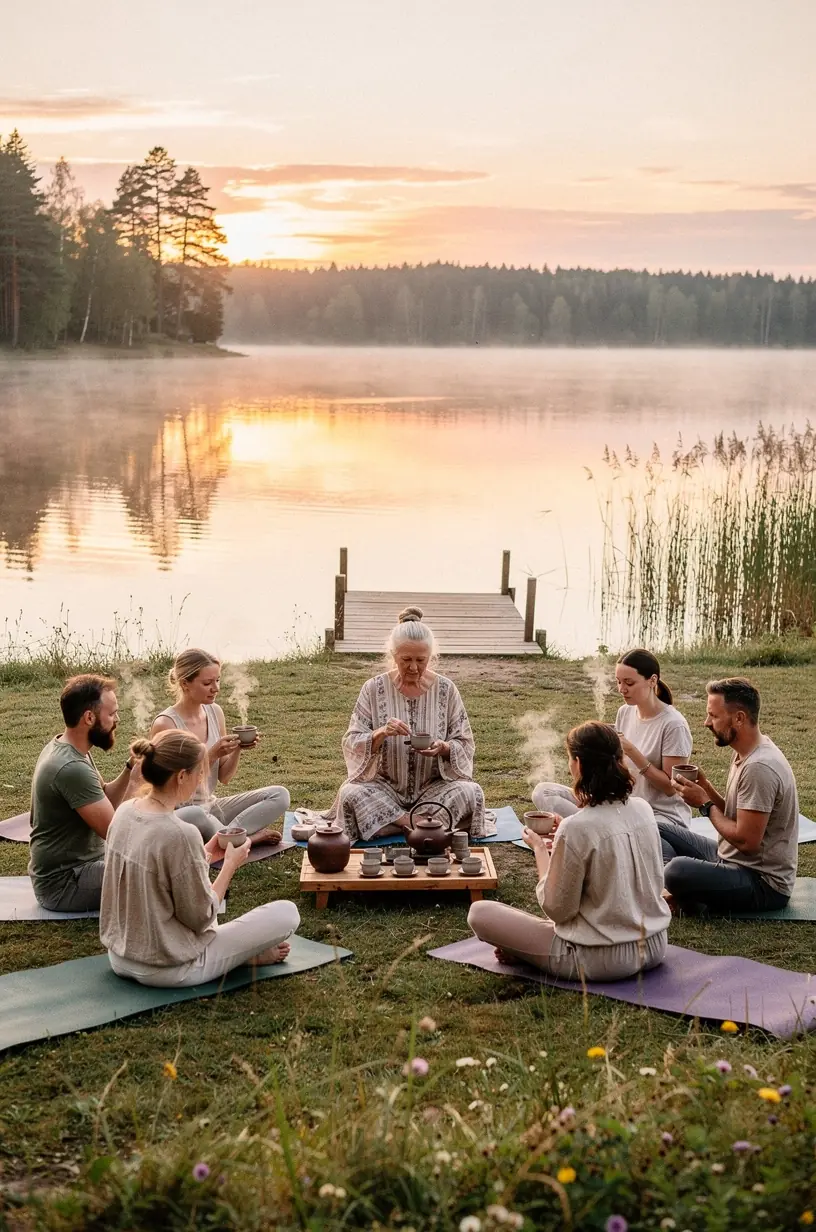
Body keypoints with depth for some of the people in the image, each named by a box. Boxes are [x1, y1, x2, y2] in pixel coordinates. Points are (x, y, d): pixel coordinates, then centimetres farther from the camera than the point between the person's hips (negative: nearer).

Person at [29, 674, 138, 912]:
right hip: (64, 884, -10)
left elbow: (104, 802, 11)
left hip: (68, 865, 10)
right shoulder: (72, 768, -26)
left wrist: (131, 766, -4)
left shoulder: (62, 748, 5)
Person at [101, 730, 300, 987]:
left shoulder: (124, 812, -3)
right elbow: (200, 917, -18)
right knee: (286, 913, -2)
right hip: (168, 971, -8)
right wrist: (231, 865, -5)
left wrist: (205, 856, 10)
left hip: (120, 959, 8)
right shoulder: (180, 835, -28)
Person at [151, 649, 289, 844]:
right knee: (193, 816, -41)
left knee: (280, 795, -7)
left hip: (212, 808, 7)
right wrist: (212, 754, -25)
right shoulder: (165, 724, -17)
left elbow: (224, 777, 8)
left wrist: (237, 750, -11)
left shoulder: (215, 712, 3)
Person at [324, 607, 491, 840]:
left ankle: (393, 821, -18)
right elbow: (352, 743, -7)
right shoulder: (374, 689, -5)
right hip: (384, 786, 0)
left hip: (433, 786, 1)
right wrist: (381, 733, -28)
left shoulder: (446, 689, -3)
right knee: (350, 794, -30)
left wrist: (444, 748, -23)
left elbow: (465, 745, 1)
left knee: (470, 793, -27)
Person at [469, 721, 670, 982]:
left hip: (603, 960, -7)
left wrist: (540, 849, -2)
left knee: (480, 913, 0)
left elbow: (557, 909, -14)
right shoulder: (643, 809, -3)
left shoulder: (576, 829, -22)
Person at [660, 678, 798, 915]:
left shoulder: (759, 767, -25)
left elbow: (746, 841, -25)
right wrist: (706, 788, -3)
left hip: (764, 884, -11)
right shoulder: (746, 752, 7)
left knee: (678, 871, -35)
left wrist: (705, 804, -12)